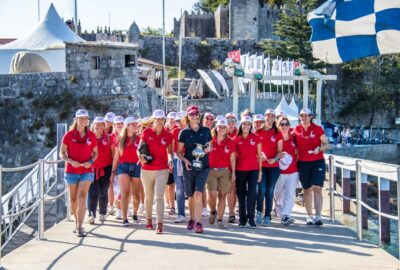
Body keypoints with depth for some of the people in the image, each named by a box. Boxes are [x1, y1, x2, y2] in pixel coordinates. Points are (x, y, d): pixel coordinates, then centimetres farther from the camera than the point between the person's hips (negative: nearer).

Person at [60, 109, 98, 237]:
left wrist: (91, 161, -10)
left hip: (87, 171, -1)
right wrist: (71, 161, -18)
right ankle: (77, 222, 31)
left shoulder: (91, 136, 0)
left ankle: (79, 227, -16)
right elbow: (62, 153, 0)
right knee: (73, 199, 11)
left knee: (82, 197, -14)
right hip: (71, 171, 1)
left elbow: (95, 153, 11)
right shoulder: (69, 135, -3)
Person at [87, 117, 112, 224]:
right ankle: (91, 215, -11)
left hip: (105, 169, 1)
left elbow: (112, 153, 6)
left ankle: (102, 213, 22)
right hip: (92, 168, -1)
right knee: (93, 192, -8)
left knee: (103, 192, 9)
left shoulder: (108, 138, 4)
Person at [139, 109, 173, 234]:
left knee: (159, 196, -13)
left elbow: (170, 151, 8)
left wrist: (170, 159, -12)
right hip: (147, 169, 1)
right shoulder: (146, 132, 0)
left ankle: (159, 224, -14)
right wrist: (141, 155, -19)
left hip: (162, 169, -1)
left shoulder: (168, 135, 1)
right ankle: (149, 219, 33)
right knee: (148, 197, 14)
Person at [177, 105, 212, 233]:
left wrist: (207, 150, -5)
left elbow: (210, 147, 18)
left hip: (203, 166, -1)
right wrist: (185, 160, -13)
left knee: (198, 194, -16)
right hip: (189, 167, 1)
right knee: (191, 196, 8)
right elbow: (179, 151, 6)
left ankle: (198, 222, -12)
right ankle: (192, 219, 30)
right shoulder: (184, 132, 3)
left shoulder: (206, 131, 7)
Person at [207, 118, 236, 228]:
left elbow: (232, 159, 7)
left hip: (225, 171, 1)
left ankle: (219, 220, 6)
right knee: (212, 195, -12)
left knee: (222, 196, 0)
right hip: (211, 171, -1)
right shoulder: (210, 141, 3)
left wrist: (233, 173, 2)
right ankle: (212, 212, 17)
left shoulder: (230, 143, 4)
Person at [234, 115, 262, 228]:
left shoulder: (256, 138, 2)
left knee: (252, 193, -11)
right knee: (241, 194, 6)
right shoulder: (236, 139, 4)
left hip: (253, 170, -1)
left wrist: (260, 171, 3)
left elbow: (259, 156, 6)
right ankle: (242, 219, 14)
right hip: (240, 170, 1)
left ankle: (251, 218, -5)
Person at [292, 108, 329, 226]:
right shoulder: (296, 130, 5)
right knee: (307, 190, 9)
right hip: (303, 163, 3)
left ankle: (318, 216, -16)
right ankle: (309, 216, 17)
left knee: (317, 188, -12)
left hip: (317, 162, -2)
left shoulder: (317, 129, -1)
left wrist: (320, 148, -19)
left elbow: (326, 145, 2)